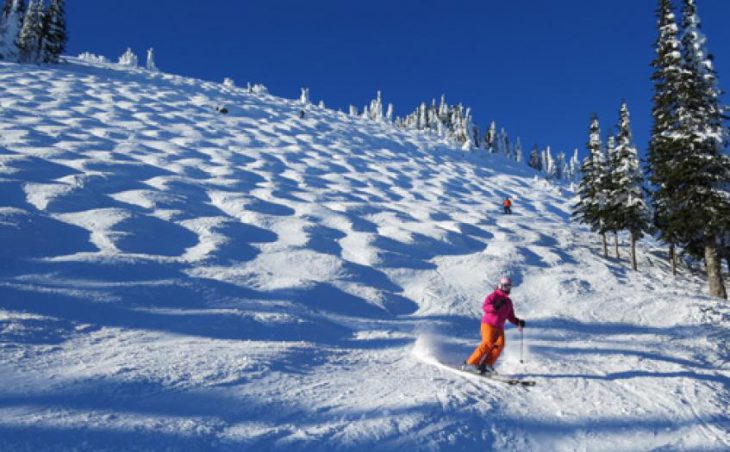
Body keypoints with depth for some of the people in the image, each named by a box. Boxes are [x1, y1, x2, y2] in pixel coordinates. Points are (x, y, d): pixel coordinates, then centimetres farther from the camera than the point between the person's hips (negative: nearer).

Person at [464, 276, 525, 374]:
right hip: (488, 324, -7)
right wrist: (495, 306, -35)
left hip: (499, 328, 7)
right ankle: (471, 362, -14)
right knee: (488, 343, -20)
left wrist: (518, 322, 5)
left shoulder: (508, 302, 19)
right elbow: (485, 306, -19)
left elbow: (511, 317, 22)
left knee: (500, 344, -16)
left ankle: (486, 364, -15)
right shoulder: (494, 296, -3)